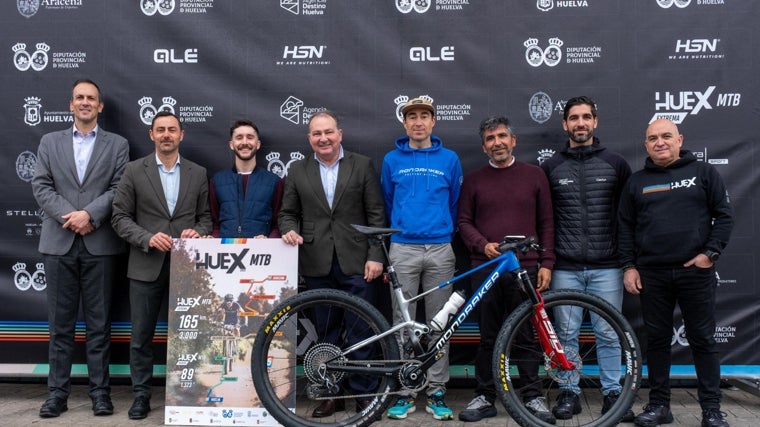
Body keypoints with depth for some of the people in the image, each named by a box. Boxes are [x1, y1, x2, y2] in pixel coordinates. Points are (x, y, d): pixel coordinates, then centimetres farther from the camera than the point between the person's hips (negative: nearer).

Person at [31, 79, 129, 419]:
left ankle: (100, 391, 11)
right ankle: (57, 392, 14)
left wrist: (89, 214, -15)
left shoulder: (117, 144, 9)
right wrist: (69, 215, -11)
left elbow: (119, 188, -2)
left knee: (99, 323, 4)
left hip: (100, 243, -1)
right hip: (58, 242, 2)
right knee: (60, 323, 6)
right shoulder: (50, 142, 14)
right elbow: (41, 186, 4)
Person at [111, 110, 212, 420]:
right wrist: (147, 238, -16)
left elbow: (206, 217, 10)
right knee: (141, 336, 7)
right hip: (146, 266, -1)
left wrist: (198, 232, -12)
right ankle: (141, 395, 21)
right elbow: (120, 217, -1)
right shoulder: (134, 171, 2)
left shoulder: (198, 174, 7)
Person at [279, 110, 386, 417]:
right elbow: (288, 213, 13)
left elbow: (376, 215, 0)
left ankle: (365, 394, 15)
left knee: (360, 332, 2)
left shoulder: (362, 165, 4)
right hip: (317, 264, 2)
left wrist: (375, 256, -6)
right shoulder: (297, 171, 10)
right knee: (325, 332, 11)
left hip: (356, 262, -2)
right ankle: (331, 393, 23)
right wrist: (290, 230, -9)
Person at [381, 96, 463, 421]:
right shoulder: (392, 160, 6)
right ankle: (404, 391, 15)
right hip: (403, 249, 0)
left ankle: (436, 391, 16)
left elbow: (454, 203, 13)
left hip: (440, 250, 0)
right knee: (403, 323, 4)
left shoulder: (449, 159, 6)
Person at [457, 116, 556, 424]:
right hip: (485, 268, 1)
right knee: (488, 337, 7)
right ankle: (485, 397, 17)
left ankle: (532, 396, 18)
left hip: (525, 268, 0)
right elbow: (464, 222, 7)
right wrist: (483, 245, -11)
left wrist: (546, 263, 0)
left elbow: (546, 223, 7)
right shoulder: (474, 180, 9)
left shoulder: (534, 175, 8)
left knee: (526, 335, 5)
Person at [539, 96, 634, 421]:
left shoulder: (615, 164, 4)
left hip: (607, 266, 0)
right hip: (565, 268, 1)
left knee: (608, 333, 6)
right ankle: (570, 392, 20)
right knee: (566, 333, 7)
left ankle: (613, 393, 21)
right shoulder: (550, 167, 4)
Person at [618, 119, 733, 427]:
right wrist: (629, 266, 2)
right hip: (652, 274, 2)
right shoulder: (637, 182, 9)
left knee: (703, 341, 5)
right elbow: (625, 227, 9)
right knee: (657, 340, 8)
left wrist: (710, 253, -8)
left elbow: (724, 215, 1)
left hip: (696, 271, -2)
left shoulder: (703, 172, 4)